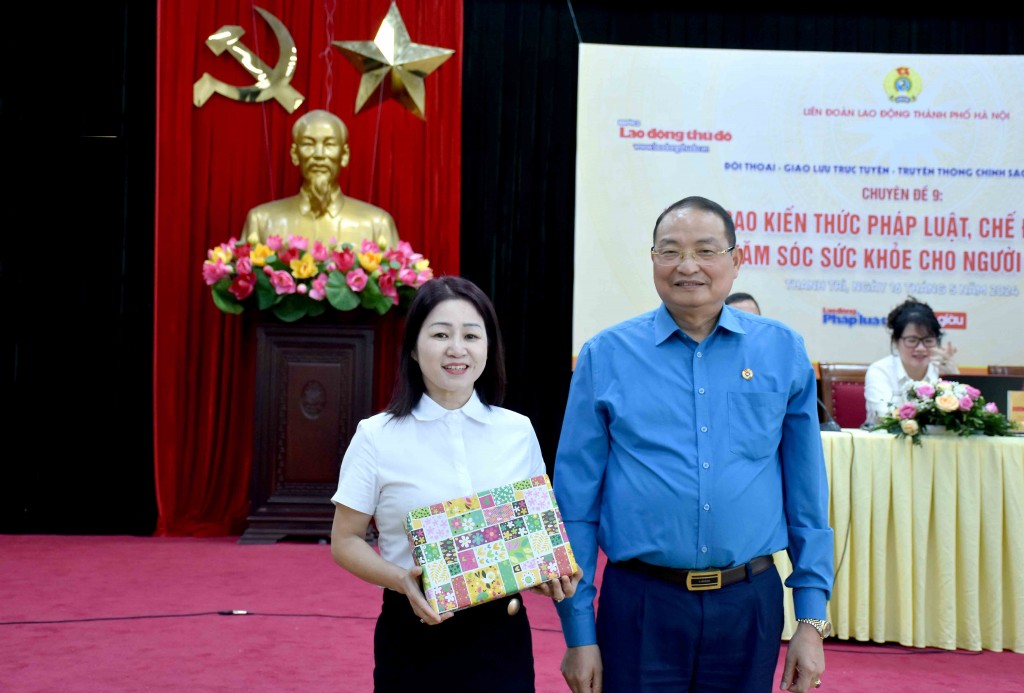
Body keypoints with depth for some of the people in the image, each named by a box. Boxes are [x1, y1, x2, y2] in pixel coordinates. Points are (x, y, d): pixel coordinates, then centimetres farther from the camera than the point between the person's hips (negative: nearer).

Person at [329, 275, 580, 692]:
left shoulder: (519, 432, 2)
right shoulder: (377, 437, -5)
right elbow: (345, 541, -1)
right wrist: (401, 580, -18)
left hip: (501, 631, 2)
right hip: (414, 635, -2)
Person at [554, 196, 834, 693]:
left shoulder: (783, 351, 2)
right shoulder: (605, 356, -2)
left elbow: (807, 494, 6)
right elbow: (576, 500, 0)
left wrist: (812, 619, 4)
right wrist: (578, 631, -2)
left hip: (751, 602, 2)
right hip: (640, 602, -1)